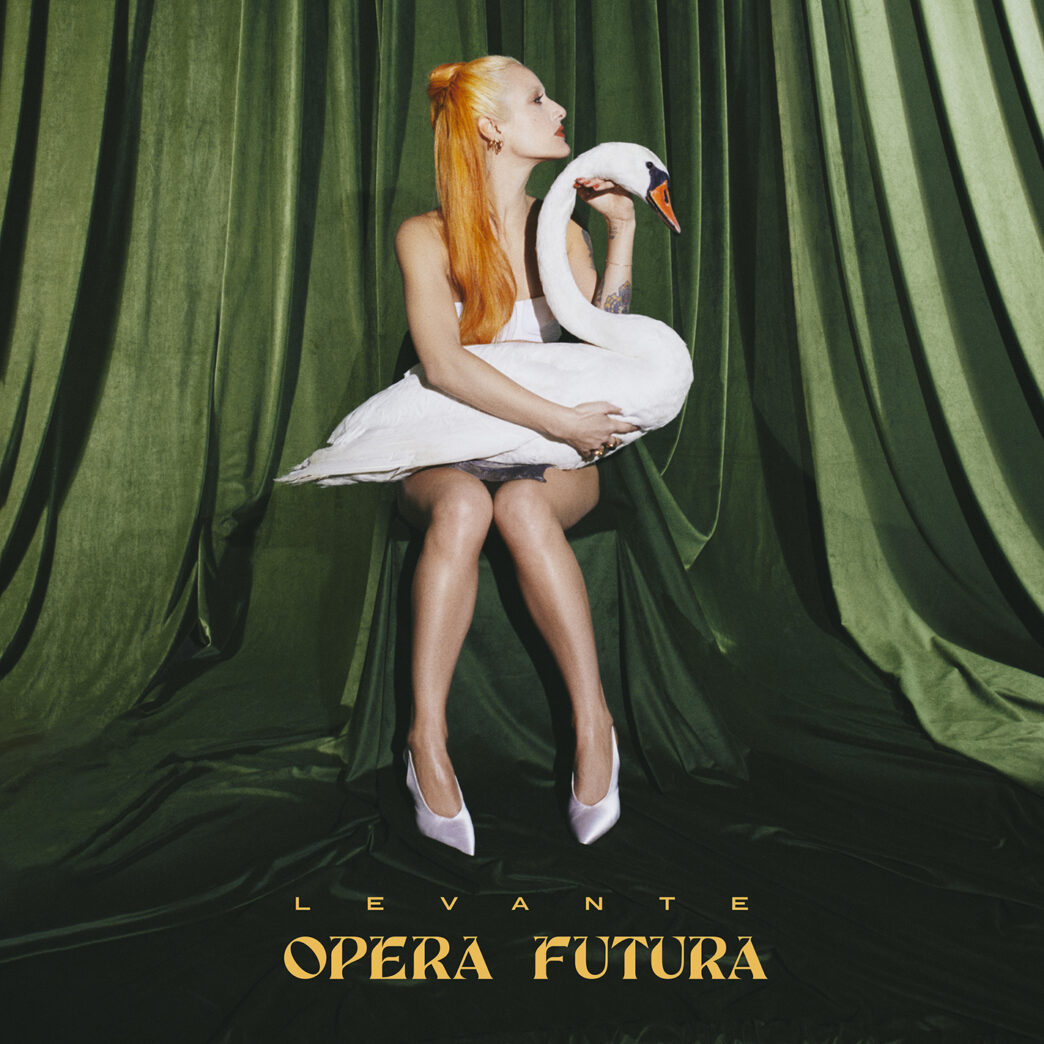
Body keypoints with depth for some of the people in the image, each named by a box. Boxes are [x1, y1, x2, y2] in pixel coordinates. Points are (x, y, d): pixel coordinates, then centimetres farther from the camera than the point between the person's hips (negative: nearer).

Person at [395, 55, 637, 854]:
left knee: (522, 501, -33)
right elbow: (444, 365, -16)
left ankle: (593, 720, -28)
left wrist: (622, 232, 0)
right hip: (448, 455, -1)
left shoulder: (560, 231, 11)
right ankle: (428, 739, -31)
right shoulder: (425, 236, -1)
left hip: (555, 462, 2)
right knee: (463, 503, -36)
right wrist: (559, 421, -22)